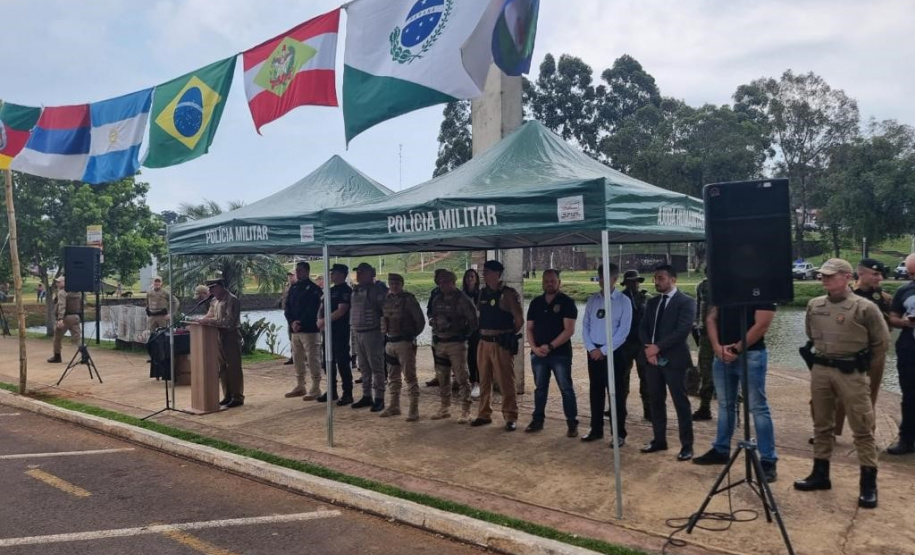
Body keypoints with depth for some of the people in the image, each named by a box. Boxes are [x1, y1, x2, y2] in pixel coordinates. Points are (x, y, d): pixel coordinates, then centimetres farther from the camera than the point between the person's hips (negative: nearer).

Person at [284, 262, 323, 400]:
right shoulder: (293, 288, 14)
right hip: (295, 329, 7)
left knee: (311, 359, -6)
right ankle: (300, 387, 23)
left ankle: (315, 389, 0)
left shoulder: (313, 289, -6)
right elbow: (287, 307, 9)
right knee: (297, 359, 13)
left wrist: (300, 323, -19)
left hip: (309, 329, -7)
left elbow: (312, 309, -14)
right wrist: (292, 322, -7)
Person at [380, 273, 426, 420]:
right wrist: (385, 332, 6)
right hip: (390, 342, 7)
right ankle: (394, 406, 26)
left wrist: (412, 336, -3)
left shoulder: (409, 300, -8)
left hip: (405, 342, -7)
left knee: (409, 376, -5)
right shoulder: (386, 300, 10)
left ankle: (414, 409, -1)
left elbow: (420, 321, -8)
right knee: (393, 377, 15)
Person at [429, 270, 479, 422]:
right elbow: (431, 315, 22)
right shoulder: (437, 299, 10)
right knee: (442, 377, 14)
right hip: (439, 343, 7)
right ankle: (445, 408, 26)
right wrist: (432, 320, 1)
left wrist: (464, 335, -7)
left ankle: (465, 411, 2)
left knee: (461, 378, -4)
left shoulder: (462, 299, -10)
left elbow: (474, 321, -9)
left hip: (456, 343, -7)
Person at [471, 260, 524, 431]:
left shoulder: (508, 294, -10)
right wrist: (484, 333, 12)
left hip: (501, 344, -7)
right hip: (483, 342, 7)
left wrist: (508, 335, 3)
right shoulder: (482, 293, 11)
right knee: (484, 381, 12)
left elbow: (519, 319, -8)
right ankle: (484, 414, 23)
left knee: (506, 382, -2)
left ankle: (511, 417, 6)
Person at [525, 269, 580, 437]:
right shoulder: (536, 303, 10)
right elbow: (529, 329, 11)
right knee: (540, 388, 12)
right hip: (538, 354, 5)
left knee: (566, 389, -3)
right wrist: (534, 347, -6)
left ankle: (572, 423, 4)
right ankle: (537, 420, 22)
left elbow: (569, 330, -12)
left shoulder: (567, 302, -5)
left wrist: (550, 346, -16)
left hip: (560, 354, -4)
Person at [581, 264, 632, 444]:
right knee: (595, 391, 12)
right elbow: (585, 326, 7)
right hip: (593, 352, 5)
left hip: (614, 352, -5)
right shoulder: (592, 300, 7)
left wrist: (604, 350, -12)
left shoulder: (623, 301, -7)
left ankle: (620, 434, 10)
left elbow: (623, 330, -11)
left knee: (617, 393, 1)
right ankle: (596, 429, 23)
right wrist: (591, 348, -6)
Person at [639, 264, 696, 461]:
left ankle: (686, 445, 8)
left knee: (681, 403, -1)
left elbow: (683, 330, -16)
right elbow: (643, 328, 10)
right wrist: (648, 349, -8)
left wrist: (658, 347, -17)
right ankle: (659, 440, 23)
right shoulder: (652, 302, 14)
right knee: (656, 401, 12)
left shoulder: (686, 302, -6)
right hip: (652, 358, 6)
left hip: (673, 359, -6)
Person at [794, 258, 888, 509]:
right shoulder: (814, 305, 4)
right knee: (822, 425, 13)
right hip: (820, 370, 5)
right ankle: (820, 474, 24)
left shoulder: (864, 307, -10)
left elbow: (882, 342, 0)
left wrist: (859, 360, 7)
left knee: (862, 429, 0)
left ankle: (869, 483, 8)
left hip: (851, 373, -5)